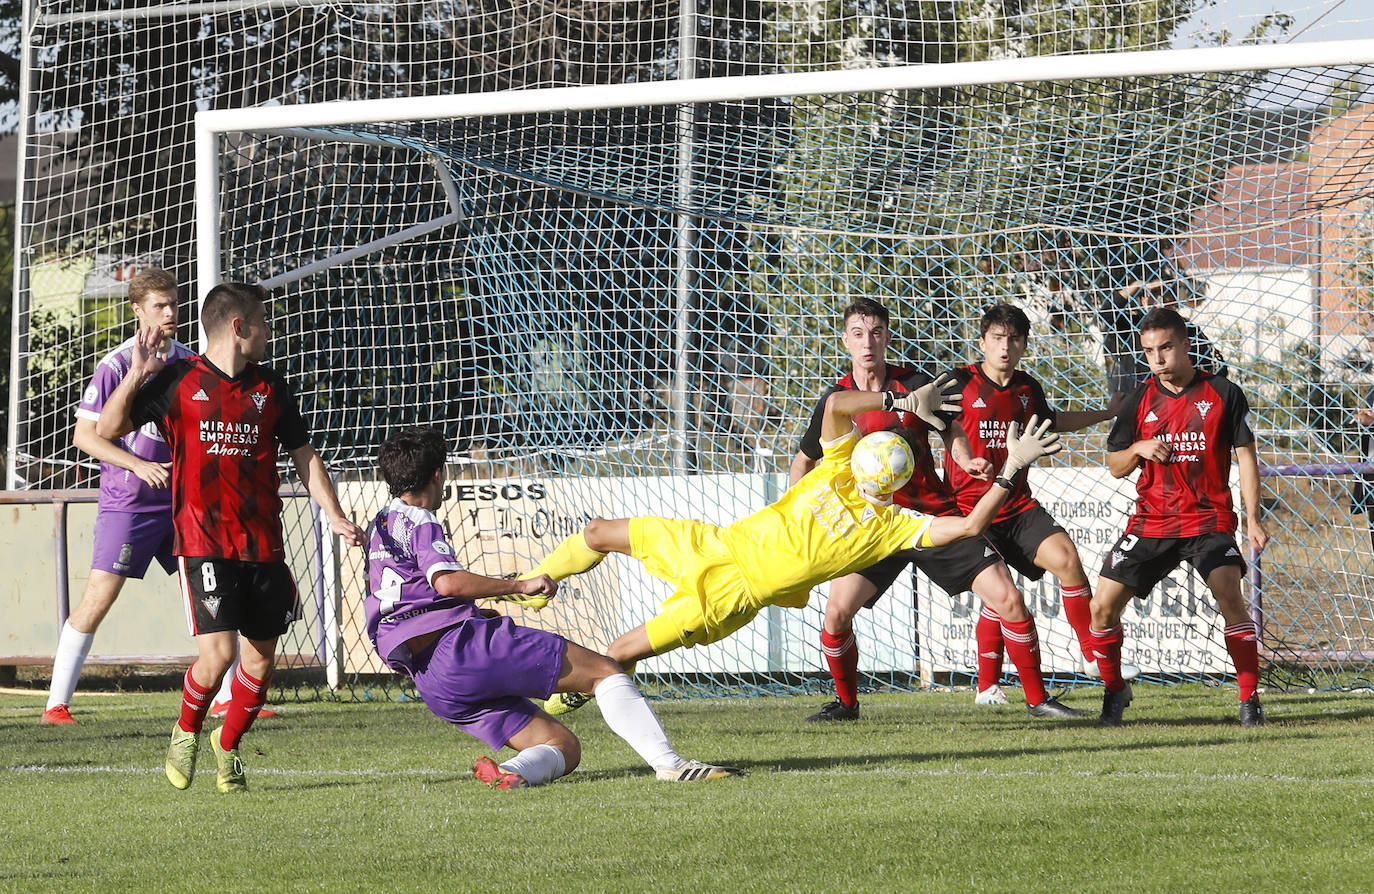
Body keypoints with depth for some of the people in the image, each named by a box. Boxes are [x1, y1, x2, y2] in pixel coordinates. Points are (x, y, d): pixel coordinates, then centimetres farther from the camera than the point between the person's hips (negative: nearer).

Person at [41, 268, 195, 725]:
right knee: (98, 598, -11)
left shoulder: (188, 362, 9)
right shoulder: (116, 365, -9)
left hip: (180, 500, 6)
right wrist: (137, 465, -20)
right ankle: (57, 704, -6)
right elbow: (84, 435, -10)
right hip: (126, 501, -6)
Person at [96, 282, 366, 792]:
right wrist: (136, 376, -15)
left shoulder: (270, 388, 11)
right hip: (204, 541, -4)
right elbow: (109, 429, 0)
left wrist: (335, 516, 5)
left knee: (261, 658, 6)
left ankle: (228, 746, 29)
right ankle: (186, 732, 12)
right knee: (217, 652, -16)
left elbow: (304, 457, 17)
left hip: (264, 544, 4)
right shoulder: (179, 381, 0)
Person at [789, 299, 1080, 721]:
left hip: (938, 515, 0)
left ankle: (1036, 698, 7)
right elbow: (803, 462, 13)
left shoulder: (916, 385, -3)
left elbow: (952, 431, 8)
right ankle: (845, 703, 8)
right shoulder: (835, 400, -2)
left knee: (1008, 599, -9)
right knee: (837, 611, -17)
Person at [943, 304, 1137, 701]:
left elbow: (1053, 421, 31)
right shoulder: (962, 382, -6)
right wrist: (968, 461, -41)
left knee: (1066, 558, -13)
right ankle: (987, 686, 6)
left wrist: (1106, 413, 34)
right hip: (971, 504, -5)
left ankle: (1094, 657, -1)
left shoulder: (1027, 388, 10)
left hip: (1019, 505, 5)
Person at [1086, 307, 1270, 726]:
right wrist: (1138, 449, -10)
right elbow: (1115, 466, 13)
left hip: (1209, 518, -3)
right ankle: (1114, 691, 19)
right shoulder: (1141, 400, 6)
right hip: (1151, 521, 3)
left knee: (1230, 597, -25)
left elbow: (1245, 456, 2)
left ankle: (1250, 699, -15)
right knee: (1103, 605, -4)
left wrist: (1253, 518, -6)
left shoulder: (1223, 393, -1)